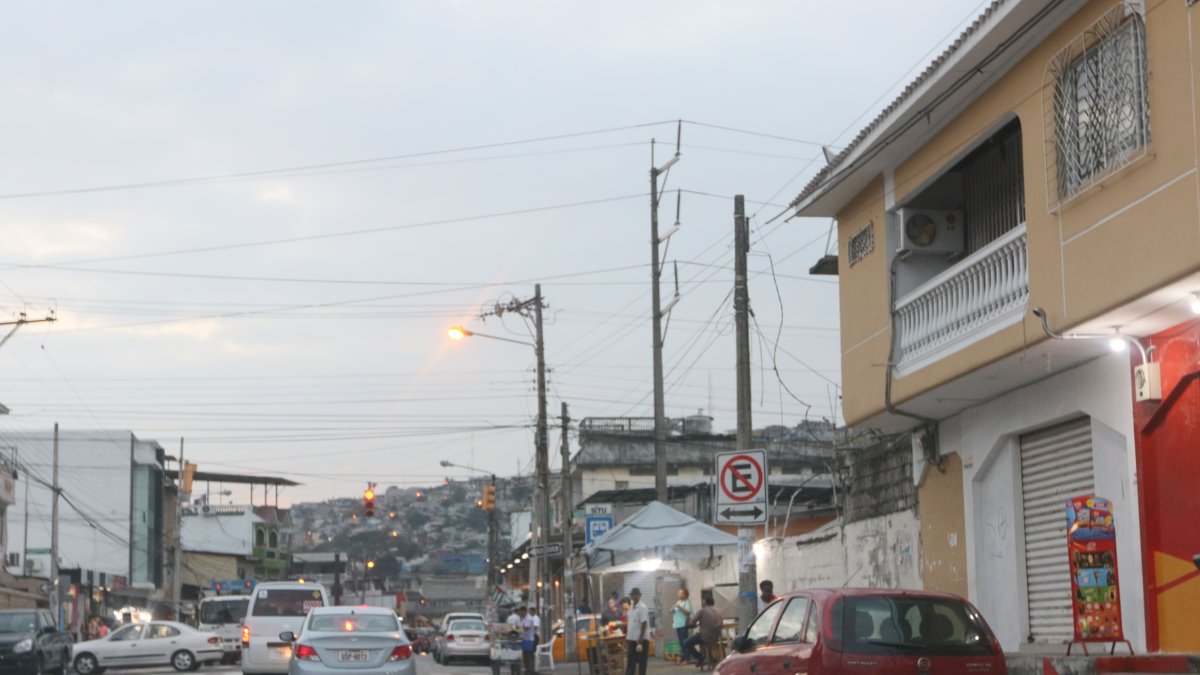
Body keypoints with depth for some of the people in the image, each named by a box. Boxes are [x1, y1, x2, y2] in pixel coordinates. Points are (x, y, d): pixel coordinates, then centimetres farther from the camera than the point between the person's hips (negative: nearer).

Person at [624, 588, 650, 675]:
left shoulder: (642, 608, -13)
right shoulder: (631, 608, 12)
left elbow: (644, 625, -17)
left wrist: (640, 642, -21)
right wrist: (626, 639, 18)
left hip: (641, 640, -8)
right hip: (631, 639, 8)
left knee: (641, 664, -1)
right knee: (630, 664, 7)